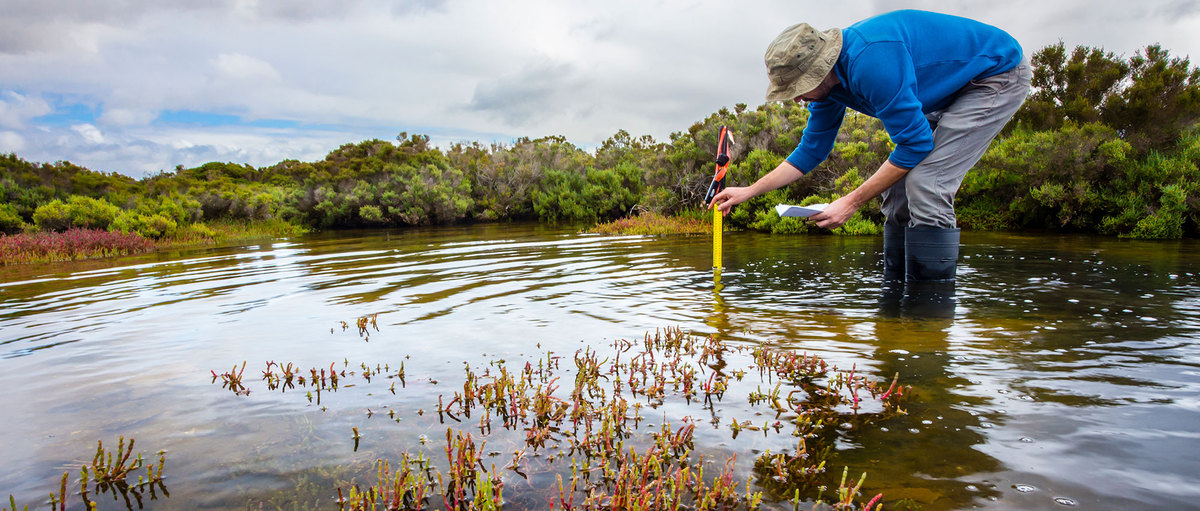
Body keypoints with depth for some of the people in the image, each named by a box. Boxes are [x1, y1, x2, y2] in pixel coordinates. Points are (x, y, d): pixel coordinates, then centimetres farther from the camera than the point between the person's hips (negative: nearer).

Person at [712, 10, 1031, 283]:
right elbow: (811, 151, 6)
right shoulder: (828, 81, -5)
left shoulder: (871, 59, -35)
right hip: (949, 93, 9)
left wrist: (852, 202, -25)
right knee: (899, 188, 2)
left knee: (925, 187, -23)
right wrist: (749, 191, 3)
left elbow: (915, 144, -29)